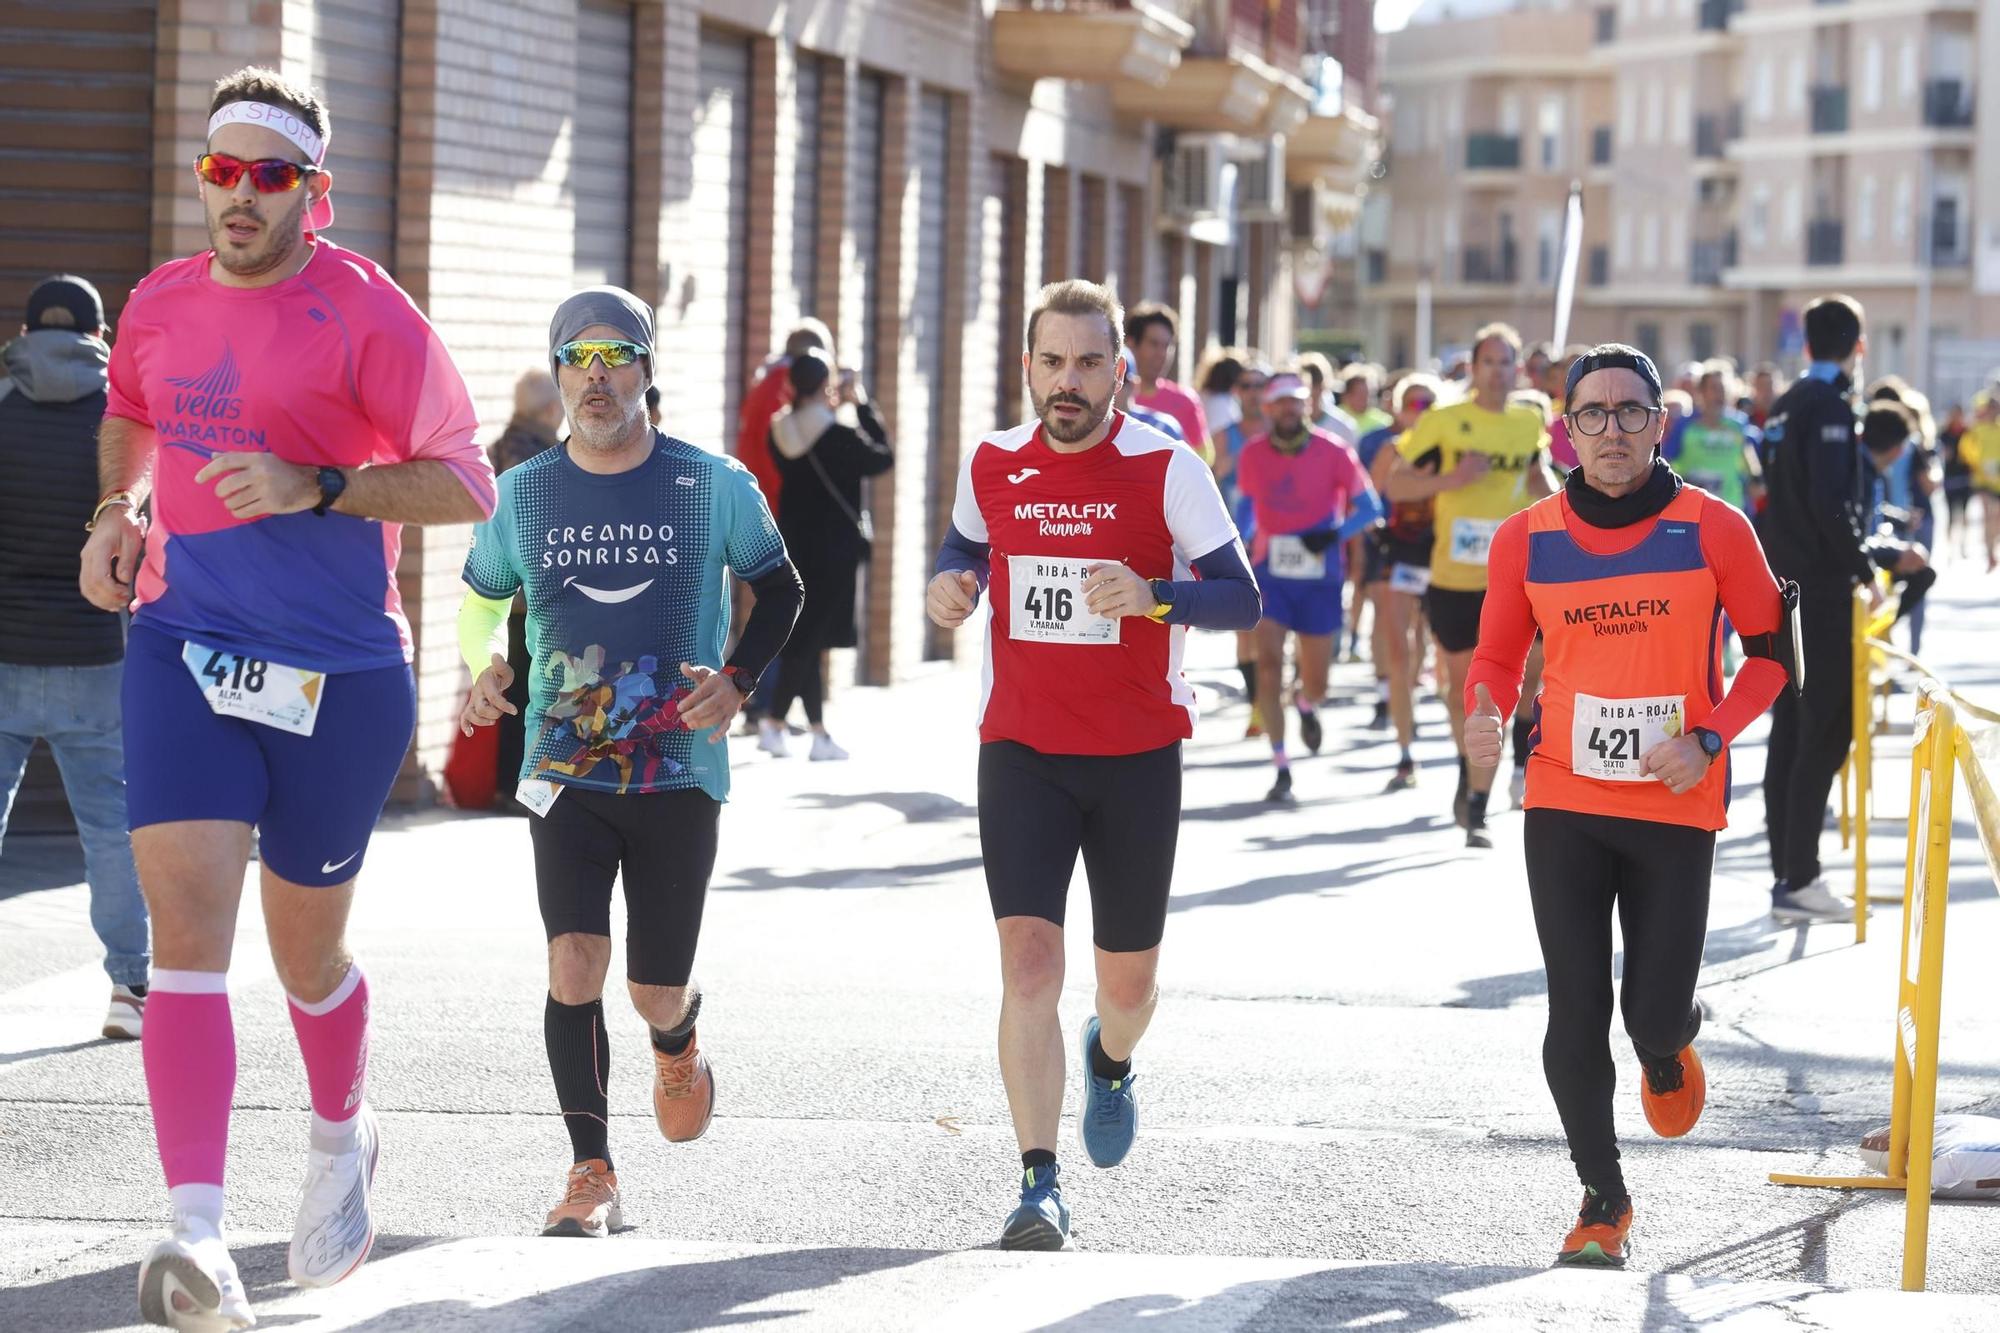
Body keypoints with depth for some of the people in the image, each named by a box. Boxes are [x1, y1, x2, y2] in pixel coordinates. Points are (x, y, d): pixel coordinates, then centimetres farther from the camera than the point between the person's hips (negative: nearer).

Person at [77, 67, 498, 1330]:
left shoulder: (366, 310, -7)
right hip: (182, 649, 3)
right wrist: (118, 515, 11)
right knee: (187, 917, -16)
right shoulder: (160, 302, 8)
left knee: (306, 945, 12)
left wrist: (314, 487, -20)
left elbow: (468, 483, -8)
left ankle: (343, 1136, 45)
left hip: (339, 670, -2)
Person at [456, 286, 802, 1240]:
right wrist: (482, 668, -1)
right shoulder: (523, 493, 2)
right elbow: (482, 594, 19)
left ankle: (678, 1039, 44)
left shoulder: (714, 486, -3)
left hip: (680, 775, 0)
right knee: (575, 965, -17)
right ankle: (591, 1176, -7)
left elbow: (779, 589, 11)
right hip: (565, 771, 1)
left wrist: (738, 678, -6)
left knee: (656, 993, 5)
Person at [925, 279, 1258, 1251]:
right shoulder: (990, 465, 2)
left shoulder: (1167, 468, -8)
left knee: (1128, 976, 11)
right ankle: (1039, 1184, -14)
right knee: (1028, 955, -15)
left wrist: (1152, 596, -26)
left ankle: (1110, 1061, 49)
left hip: (1138, 752, -1)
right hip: (1021, 750, 1)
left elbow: (1241, 597, -8)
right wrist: (951, 585, -1)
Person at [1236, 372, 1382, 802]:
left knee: (1315, 682, 8)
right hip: (1270, 575, 0)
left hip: (1320, 578, 0)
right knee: (1268, 663, -17)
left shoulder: (1333, 452, -7)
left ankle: (1306, 705, 48)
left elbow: (1370, 507, -3)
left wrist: (1337, 533, -21)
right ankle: (1281, 771, -13)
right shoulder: (1252, 456, -1)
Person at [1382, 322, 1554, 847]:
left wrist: (1544, 487, 3)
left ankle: (1477, 811, -6)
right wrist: (1452, 478, -18)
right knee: (1460, 684, 12)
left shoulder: (1531, 424, 7)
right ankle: (1468, 765, 41)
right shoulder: (1443, 422, -4)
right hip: (1452, 578, -1)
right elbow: (1394, 484, -4)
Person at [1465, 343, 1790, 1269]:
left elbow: (1772, 647, 3)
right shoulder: (1526, 539, 0)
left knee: (1655, 1016, -3)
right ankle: (1603, 1200, 18)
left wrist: (1709, 739, -12)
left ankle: (1668, 1049, 36)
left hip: (1677, 808, -1)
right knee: (1576, 1017, 0)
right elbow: (1498, 658, 10)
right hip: (1563, 802, 1)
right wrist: (1485, 716, -13)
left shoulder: (1713, 528, -4)